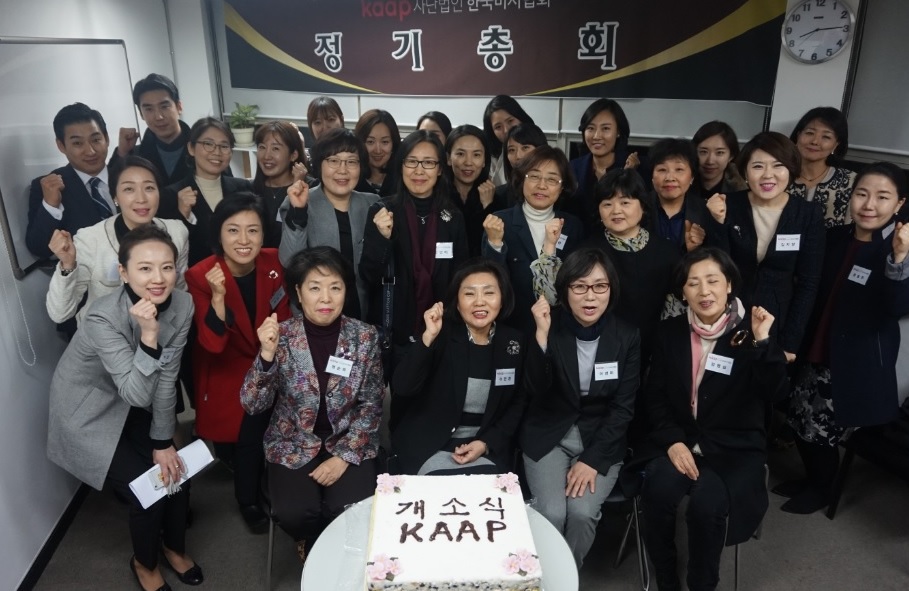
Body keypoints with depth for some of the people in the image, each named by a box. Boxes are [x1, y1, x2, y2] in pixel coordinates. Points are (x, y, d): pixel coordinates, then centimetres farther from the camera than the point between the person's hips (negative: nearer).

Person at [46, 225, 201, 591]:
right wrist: (148, 335, -46)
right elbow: (137, 395, -34)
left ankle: (175, 547, 32)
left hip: (134, 401, 5)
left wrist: (163, 442, -6)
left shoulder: (182, 305, -20)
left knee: (175, 471, 2)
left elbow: (166, 378, -11)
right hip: (89, 408, -5)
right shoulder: (103, 317, -34)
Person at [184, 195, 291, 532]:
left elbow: (283, 320, 1)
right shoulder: (201, 275, -22)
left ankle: (249, 499, 26)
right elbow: (212, 344, -29)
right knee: (246, 436, -5)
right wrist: (218, 296, -41)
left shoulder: (275, 263, -14)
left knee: (256, 433, -6)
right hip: (226, 374, -2)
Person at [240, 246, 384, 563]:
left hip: (350, 445, 0)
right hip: (293, 445, 0)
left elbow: (371, 405, -4)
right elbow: (252, 405, -12)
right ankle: (314, 549, 15)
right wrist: (267, 355, -28)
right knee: (293, 513, -22)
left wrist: (345, 456, -13)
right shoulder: (280, 336, -9)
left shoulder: (365, 337, -8)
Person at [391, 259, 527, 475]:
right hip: (431, 444, -2)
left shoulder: (514, 342, 0)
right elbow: (402, 388, -19)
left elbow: (518, 405, 7)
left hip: (489, 447, 2)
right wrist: (428, 336, -28)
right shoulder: (442, 334, -8)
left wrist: (486, 443, -8)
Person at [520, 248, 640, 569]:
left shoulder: (627, 336, -4)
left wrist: (592, 459, -13)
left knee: (582, 512, -23)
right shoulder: (550, 326, -7)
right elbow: (535, 392, -17)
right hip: (548, 436, 0)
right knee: (551, 513, -22)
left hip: (601, 440, 1)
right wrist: (542, 333, -28)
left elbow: (623, 407, -4)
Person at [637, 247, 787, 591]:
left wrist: (763, 342, -30)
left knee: (707, 504, -29)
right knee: (658, 492, -27)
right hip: (678, 440, 2)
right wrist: (672, 440, -11)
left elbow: (770, 392, -15)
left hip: (735, 448, -2)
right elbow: (654, 395, 4)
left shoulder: (749, 331, -3)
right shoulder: (670, 332, 4)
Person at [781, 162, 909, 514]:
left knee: (821, 430, 6)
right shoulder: (834, 237, 1)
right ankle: (812, 478, 40)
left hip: (857, 362, -5)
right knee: (800, 422, 14)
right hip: (818, 352, 5)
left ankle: (822, 490, 33)